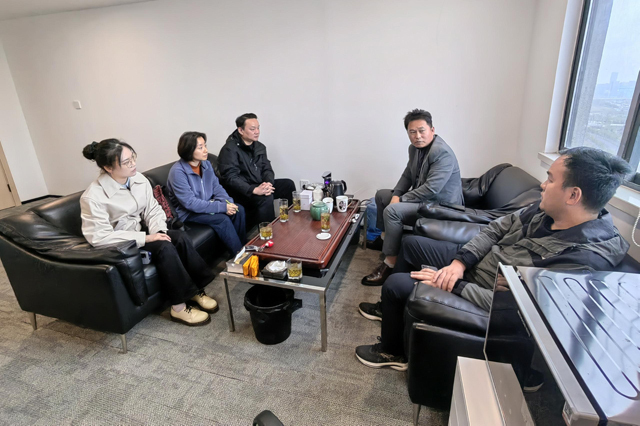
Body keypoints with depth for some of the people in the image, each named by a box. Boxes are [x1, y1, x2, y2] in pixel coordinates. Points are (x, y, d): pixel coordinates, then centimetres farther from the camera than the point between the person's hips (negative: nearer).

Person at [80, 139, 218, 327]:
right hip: (117, 247, -6)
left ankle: (196, 290, -9)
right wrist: (146, 238, -27)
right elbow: (99, 237, -25)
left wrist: (158, 232, -20)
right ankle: (179, 307, -17)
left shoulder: (139, 179, -6)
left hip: (140, 232, 6)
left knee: (180, 237, -19)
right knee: (164, 248, -28)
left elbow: (153, 210, 0)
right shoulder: (92, 197, -23)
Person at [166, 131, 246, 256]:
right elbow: (190, 203, -25)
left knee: (239, 210, -12)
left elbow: (216, 187, 4)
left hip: (208, 204, 7)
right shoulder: (177, 172, -21)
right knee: (222, 219, -27)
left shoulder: (206, 164, 1)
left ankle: (243, 245, 0)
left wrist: (228, 203, -18)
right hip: (188, 213, -7)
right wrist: (222, 207, -28)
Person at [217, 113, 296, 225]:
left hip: (259, 185, 8)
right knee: (266, 197, -33)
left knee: (288, 184, -1)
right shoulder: (229, 149, -14)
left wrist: (269, 183, -16)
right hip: (241, 191, -8)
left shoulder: (260, 147, 10)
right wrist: (254, 190, -34)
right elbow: (231, 178, -23)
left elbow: (267, 169, 8)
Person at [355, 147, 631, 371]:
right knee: (411, 243, 15)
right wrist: (459, 262, -14)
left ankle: (392, 352, 16)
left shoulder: (585, 259, -31)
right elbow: (497, 229, -1)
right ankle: (390, 308, 36)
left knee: (396, 283, -14)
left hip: (481, 293, -8)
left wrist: (454, 286, -28)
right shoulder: (547, 209, -8)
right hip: (473, 261, 9)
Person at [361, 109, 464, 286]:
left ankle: (389, 265, -20)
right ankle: (386, 237, 29)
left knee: (392, 210, -28)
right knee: (381, 195, 15)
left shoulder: (442, 153, -24)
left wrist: (400, 199, -21)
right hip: (424, 198, 10)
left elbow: (431, 189, -31)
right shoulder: (415, 148, 3)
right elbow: (407, 175, 12)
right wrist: (396, 195, -6)